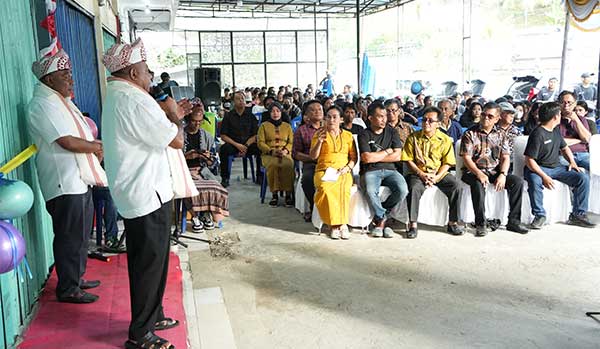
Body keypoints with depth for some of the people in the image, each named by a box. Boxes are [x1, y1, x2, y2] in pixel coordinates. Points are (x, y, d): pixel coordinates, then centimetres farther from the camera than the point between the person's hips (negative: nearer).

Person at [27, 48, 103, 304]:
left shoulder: (61, 100, 16)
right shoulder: (42, 105, -15)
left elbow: (83, 133, 21)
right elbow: (68, 142, -22)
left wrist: (94, 149, 3)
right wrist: (97, 146, -6)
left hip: (80, 180, 10)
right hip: (64, 184, -10)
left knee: (81, 235, 19)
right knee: (70, 237, -1)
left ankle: (77, 278, 34)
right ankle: (67, 289, 12)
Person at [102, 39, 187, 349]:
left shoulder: (115, 97, 14)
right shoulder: (135, 100, -21)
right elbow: (176, 140, -18)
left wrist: (171, 116, 16)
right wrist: (173, 116, 0)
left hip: (136, 194, 10)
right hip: (147, 195, -10)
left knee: (145, 262, 20)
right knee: (150, 265, 1)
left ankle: (152, 316, 35)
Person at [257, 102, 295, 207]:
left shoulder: (287, 126, 21)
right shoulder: (264, 126, 15)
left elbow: (291, 142, 12)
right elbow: (260, 142, 5)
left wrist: (286, 150, -10)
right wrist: (271, 151, -11)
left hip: (285, 154, 1)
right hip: (269, 154, -1)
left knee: (288, 164, -35)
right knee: (273, 164, -37)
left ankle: (288, 194, -27)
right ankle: (274, 194, -27)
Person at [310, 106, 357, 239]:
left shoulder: (348, 135, 17)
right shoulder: (319, 134, 13)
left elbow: (353, 157, 14)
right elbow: (313, 156, 5)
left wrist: (347, 167, -6)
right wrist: (319, 141, -10)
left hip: (343, 172, 1)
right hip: (324, 170, 0)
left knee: (343, 188, -36)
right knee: (325, 188, -35)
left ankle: (336, 224, -27)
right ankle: (341, 224, -26)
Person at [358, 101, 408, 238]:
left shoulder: (392, 132, 12)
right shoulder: (364, 135, 3)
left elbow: (397, 156, 1)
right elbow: (366, 158, -11)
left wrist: (375, 157, -4)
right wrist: (387, 152, 0)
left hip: (389, 170, 3)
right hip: (370, 171, -3)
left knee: (402, 190, -27)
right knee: (370, 191, -36)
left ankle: (379, 218, -3)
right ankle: (382, 220, -9)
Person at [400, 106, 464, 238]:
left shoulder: (445, 139, 4)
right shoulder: (413, 137, 2)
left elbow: (447, 162, 2)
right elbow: (409, 160, 0)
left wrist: (436, 177, -14)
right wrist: (422, 174, -13)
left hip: (439, 173, 1)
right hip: (418, 173, -1)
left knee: (455, 185, -24)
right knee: (414, 188, -32)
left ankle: (452, 222, -12)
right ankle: (413, 225, -24)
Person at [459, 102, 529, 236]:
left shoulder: (500, 135, 12)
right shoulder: (470, 134, -1)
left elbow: (505, 157, 4)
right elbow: (467, 158, -10)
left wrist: (503, 174, -16)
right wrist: (479, 173, -26)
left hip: (494, 172, 4)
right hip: (473, 171, -4)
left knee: (517, 181, -18)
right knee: (478, 184, -37)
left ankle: (513, 221, -9)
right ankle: (480, 224, -26)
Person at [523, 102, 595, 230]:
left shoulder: (556, 130, 10)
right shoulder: (538, 134, -17)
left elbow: (564, 148, 26)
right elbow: (529, 160, -21)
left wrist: (572, 162, 7)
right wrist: (544, 176, -30)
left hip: (556, 167, 8)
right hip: (538, 168, -8)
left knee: (583, 178, -9)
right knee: (534, 181, -40)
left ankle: (578, 215, -1)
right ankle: (539, 215, -21)